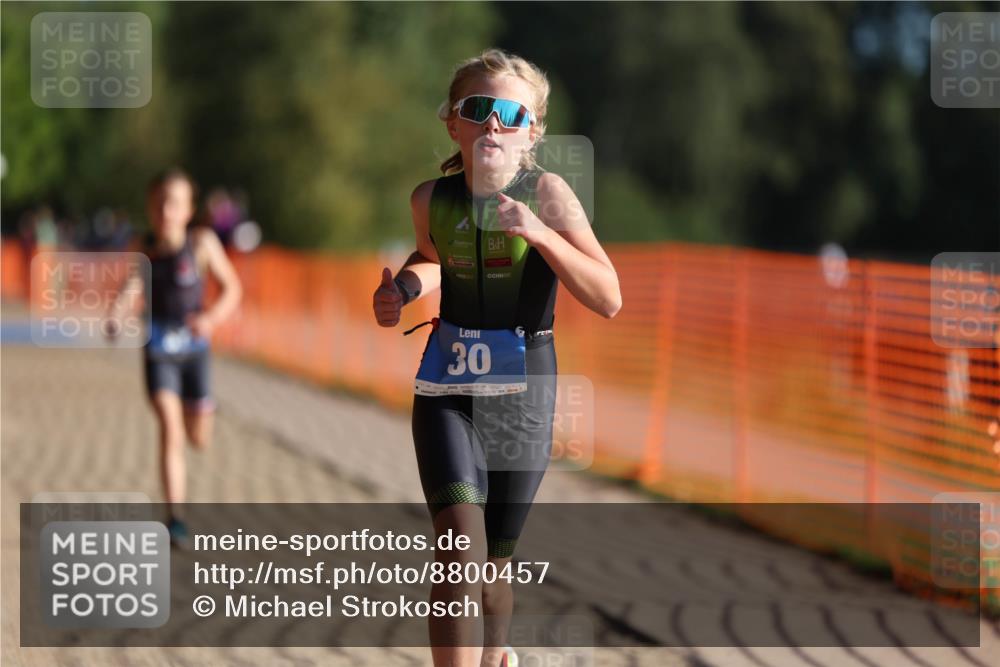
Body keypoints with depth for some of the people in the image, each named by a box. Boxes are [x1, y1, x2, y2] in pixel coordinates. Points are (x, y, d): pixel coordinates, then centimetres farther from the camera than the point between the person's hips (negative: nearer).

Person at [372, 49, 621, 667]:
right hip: (447, 389, 1)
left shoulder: (547, 192, -11)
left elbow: (609, 299, -18)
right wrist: (402, 288, 3)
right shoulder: (432, 198, -1)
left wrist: (538, 234, -28)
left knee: (495, 562, 11)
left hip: (521, 393, -1)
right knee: (461, 545, -20)